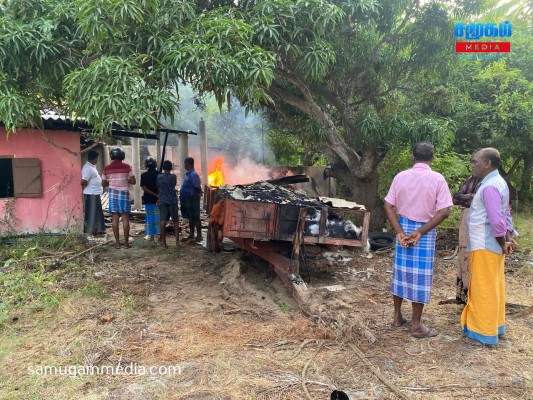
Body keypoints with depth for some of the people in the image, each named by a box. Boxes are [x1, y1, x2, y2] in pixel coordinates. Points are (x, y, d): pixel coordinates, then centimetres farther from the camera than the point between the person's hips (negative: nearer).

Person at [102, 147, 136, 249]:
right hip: (124, 193, -2)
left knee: (115, 218, 5)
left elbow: (103, 184, 8)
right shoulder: (126, 166, -4)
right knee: (125, 218, 2)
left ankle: (117, 242, 7)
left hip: (113, 193, 2)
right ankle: (126, 242, 3)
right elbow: (133, 181, -5)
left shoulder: (107, 168, 3)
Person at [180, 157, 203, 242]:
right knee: (190, 218, 15)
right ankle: (191, 235, 24)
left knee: (195, 218, -3)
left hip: (192, 199, -10)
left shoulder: (193, 175, -17)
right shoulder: (188, 174, 13)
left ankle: (199, 236, 4)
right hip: (187, 200, 10)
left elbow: (198, 188, -21)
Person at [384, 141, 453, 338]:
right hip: (425, 231, -3)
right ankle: (416, 325, 12)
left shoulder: (400, 177, -1)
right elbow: (444, 211, -16)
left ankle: (397, 316, 26)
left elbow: (388, 206, -4)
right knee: (420, 276, 3)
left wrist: (399, 232, -8)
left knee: (401, 271, 14)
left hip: (403, 228, 4)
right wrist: (420, 232, -14)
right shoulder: (437, 179, -9)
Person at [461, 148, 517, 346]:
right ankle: (496, 327, 31)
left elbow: (496, 220, -25)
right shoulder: (498, 182, 12)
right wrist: (508, 238, 8)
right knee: (493, 287, 18)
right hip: (492, 246, 10)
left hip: (485, 246, -10)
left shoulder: (489, 187, -21)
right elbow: (505, 215, 14)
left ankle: (485, 332, 13)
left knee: (484, 289, 1)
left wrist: (503, 243, -12)